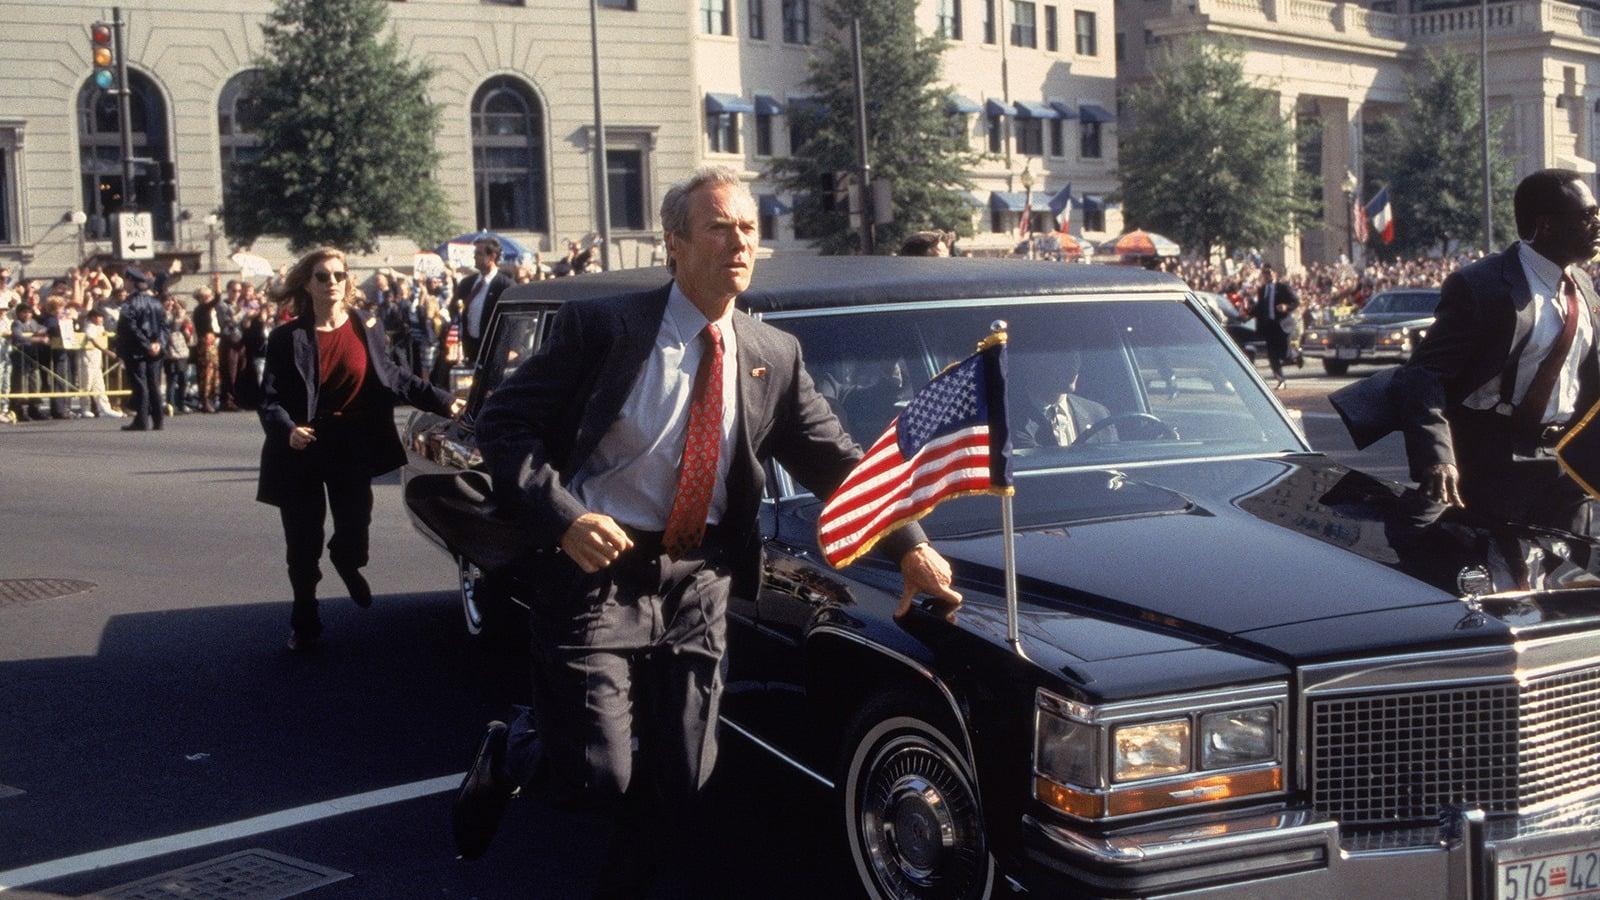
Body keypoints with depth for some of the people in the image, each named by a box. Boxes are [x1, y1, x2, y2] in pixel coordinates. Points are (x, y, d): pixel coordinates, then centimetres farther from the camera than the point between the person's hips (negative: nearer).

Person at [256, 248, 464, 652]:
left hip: (352, 447, 2)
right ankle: (304, 623, 20)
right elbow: (270, 398, -9)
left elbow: (392, 376, 9)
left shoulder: (367, 329, 0)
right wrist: (288, 430, -29)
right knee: (302, 544, 2)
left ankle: (346, 563, 41)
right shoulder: (287, 339, -7)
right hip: (303, 451, -2)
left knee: (354, 533, 2)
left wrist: (443, 402, 5)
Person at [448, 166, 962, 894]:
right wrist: (564, 518, -20)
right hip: (598, 571, -4)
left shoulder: (774, 357, 6)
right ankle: (514, 748, 25)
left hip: (699, 587, 4)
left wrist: (910, 546, 0)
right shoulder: (602, 327, -8)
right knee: (597, 780, -7)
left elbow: (837, 463, 10)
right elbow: (502, 423, -7)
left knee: (680, 787, 7)